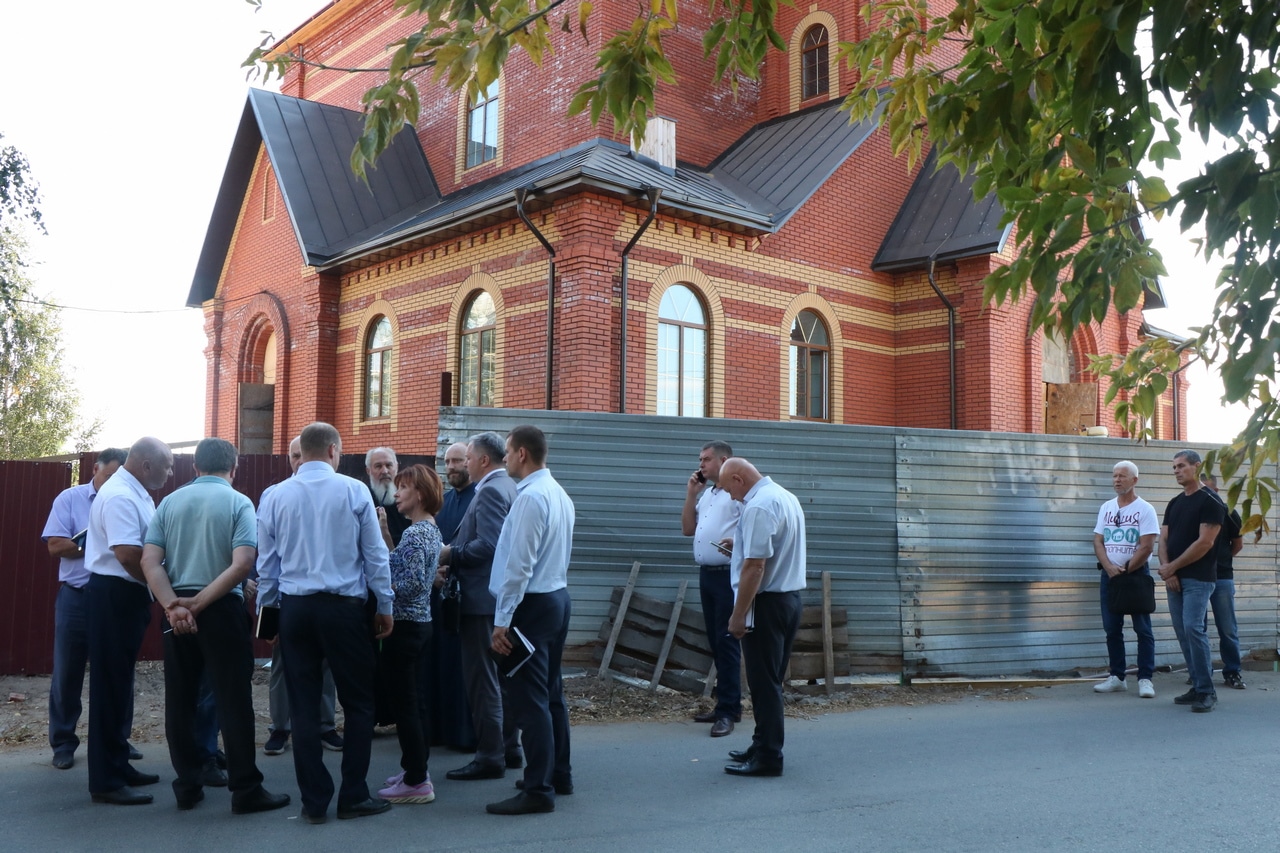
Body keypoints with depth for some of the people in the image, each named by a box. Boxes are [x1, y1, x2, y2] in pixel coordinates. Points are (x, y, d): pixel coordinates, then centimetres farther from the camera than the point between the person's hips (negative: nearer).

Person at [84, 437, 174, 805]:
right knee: (110, 684, -4)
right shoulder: (120, 497, -19)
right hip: (114, 595, -10)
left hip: (127, 595, 10)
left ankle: (117, 765, 28)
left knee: (120, 682, 17)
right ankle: (105, 781, 2)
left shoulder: (135, 494, 13)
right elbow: (128, 555, -27)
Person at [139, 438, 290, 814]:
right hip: (222, 609, -4)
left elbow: (149, 561, -4)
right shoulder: (238, 503, -4)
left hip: (176, 609, 4)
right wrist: (199, 603, -13)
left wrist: (174, 606, -13)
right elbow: (242, 564, -17)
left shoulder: (169, 502, 7)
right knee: (233, 699, 0)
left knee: (181, 699, 12)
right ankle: (245, 789, 4)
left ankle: (187, 785, 17)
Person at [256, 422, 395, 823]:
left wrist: (266, 608, 17)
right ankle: (353, 797, 12)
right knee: (358, 703, 9)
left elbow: (266, 561, 7)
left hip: (294, 608, 3)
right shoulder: (353, 490, -5)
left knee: (304, 706, 9)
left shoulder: (276, 496, 3)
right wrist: (384, 605, 7)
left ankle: (314, 802, 14)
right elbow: (375, 553, -2)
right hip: (343, 607, -3)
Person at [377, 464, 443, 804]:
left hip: (405, 624, -10)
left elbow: (412, 584, -23)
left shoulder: (415, 533, -17)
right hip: (421, 621, 10)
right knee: (413, 700, 17)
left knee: (404, 702, -3)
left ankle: (416, 782, 2)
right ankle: (417, 767, 26)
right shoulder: (431, 529, 12)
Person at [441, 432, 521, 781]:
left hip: (483, 598, -10)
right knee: (501, 674, 16)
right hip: (501, 596, 10)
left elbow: (488, 544, -26)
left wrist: (450, 554, -13)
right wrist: (452, 564, 4)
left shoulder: (490, 491, -16)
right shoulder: (506, 487, 15)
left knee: (481, 677, -4)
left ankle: (490, 757, 1)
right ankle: (509, 748, 24)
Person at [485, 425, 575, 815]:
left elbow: (519, 564, -21)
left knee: (530, 699, -6)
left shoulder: (529, 497, -18)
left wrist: (502, 619, -18)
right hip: (558, 596, 10)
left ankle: (538, 790, -2)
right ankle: (558, 774, 27)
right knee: (551, 692, 17)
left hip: (532, 604, -10)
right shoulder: (559, 494, 13)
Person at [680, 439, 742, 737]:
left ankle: (728, 711, -5)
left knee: (726, 642, -8)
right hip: (707, 575, 9)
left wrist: (737, 542, -33)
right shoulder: (705, 493, 19)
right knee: (715, 642, 11)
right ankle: (726, 704, 18)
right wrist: (690, 495, 10)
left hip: (728, 575, -9)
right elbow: (687, 529, 18)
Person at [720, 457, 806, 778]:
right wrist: (739, 544, 19)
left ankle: (767, 757, 2)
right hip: (790, 597, 10)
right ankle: (764, 744, 24)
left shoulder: (758, 507, -18)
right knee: (771, 680, 16)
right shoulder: (786, 497, 12)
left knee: (764, 683, -3)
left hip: (766, 602, -10)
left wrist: (738, 615, -20)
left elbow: (754, 566, -23)